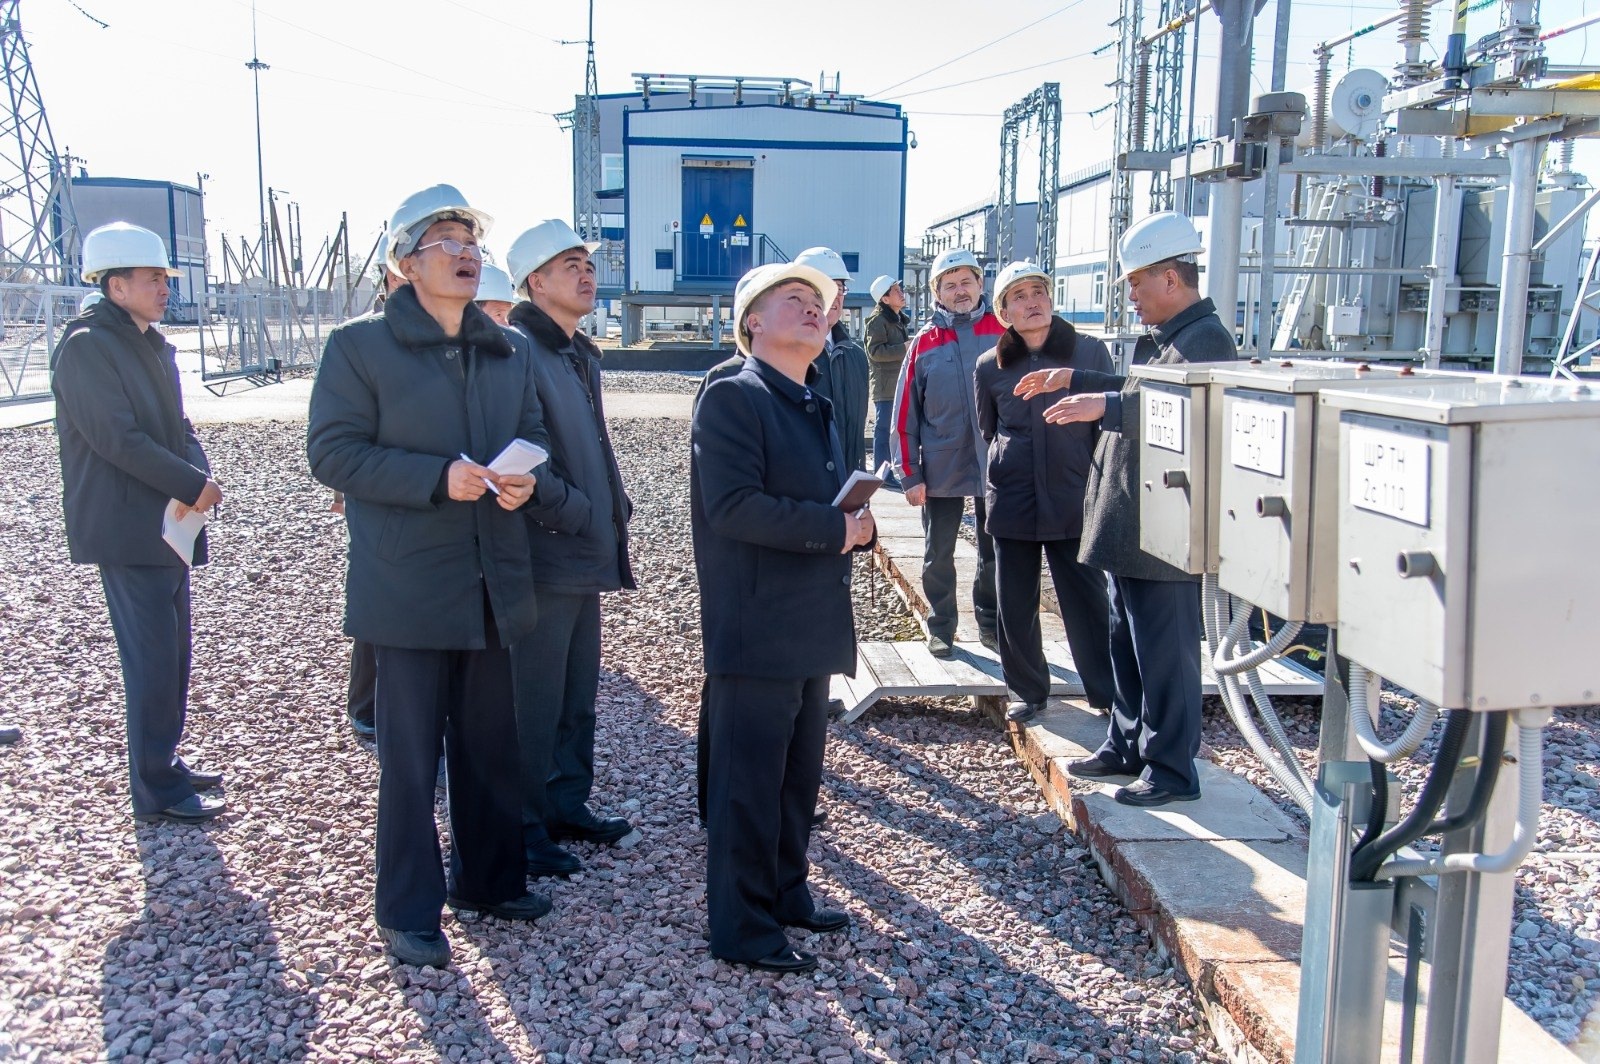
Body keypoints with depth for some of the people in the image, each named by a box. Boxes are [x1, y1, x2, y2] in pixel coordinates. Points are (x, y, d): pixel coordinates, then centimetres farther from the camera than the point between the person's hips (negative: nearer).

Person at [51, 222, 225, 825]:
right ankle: (157, 791, 4)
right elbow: (119, 438, -20)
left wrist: (196, 477, -6)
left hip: (169, 525, 9)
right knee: (152, 661, -5)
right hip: (127, 531, -9)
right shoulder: (86, 346, -12)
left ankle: (165, 762, 28)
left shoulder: (152, 345, 15)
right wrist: (193, 485, -17)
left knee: (172, 654, 15)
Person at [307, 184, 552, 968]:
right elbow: (331, 451, -10)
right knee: (410, 753, 2)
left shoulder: (510, 350, 10)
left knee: (492, 743, 16)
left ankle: (490, 880, 33)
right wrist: (437, 477, -21)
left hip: (494, 581, 5)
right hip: (407, 587, -5)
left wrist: (525, 477, -7)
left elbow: (533, 434, 18)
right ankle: (407, 912, 17)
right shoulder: (360, 346, -5)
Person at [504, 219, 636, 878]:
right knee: (535, 701, 0)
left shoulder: (582, 355, 16)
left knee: (577, 695, 17)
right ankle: (524, 828, 13)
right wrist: (581, 514, -16)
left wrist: (614, 515, 12)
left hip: (586, 555, 9)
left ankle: (567, 805, 30)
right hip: (545, 556, -9)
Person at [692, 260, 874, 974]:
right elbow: (733, 506, -22)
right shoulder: (732, 397, -10)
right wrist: (833, 527, -17)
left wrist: (858, 527, -1)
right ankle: (741, 927, 12)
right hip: (754, 629, -9)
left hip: (811, 626, 9)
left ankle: (785, 894, 33)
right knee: (749, 781, 0)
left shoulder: (816, 409, 19)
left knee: (799, 776, 18)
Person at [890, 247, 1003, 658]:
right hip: (941, 467, 0)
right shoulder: (925, 342, 0)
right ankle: (941, 628, 22)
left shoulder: (1004, 332, 0)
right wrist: (909, 474, -6)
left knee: (994, 552, 12)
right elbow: (905, 413, -1)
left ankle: (990, 623, 27)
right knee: (939, 554, 8)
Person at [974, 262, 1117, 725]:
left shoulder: (1090, 351, 0)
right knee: (1015, 604, 7)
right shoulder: (990, 367, 5)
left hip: (1075, 500, -2)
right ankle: (1029, 691, 23)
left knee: (1088, 600, 0)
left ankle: (1109, 694, 12)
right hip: (1012, 501, 2)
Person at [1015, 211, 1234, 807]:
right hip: (1127, 527, 11)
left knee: (1163, 653, 0)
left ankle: (1172, 770, 12)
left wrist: (1106, 405, -40)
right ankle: (1127, 746, 33)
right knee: (1126, 643, 19)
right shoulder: (1159, 339, 16)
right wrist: (1073, 380, 26)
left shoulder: (1206, 339, -16)